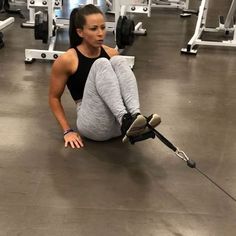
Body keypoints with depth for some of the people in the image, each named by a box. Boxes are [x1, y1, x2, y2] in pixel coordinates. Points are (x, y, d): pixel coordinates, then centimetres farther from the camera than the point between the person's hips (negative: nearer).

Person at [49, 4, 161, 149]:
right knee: (101, 64, -26)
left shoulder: (112, 53, 7)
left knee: (118, 61, -19)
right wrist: (68, 131, -4)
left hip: (119, 123, 4)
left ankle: (135, 117, -37)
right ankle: (126, 120, -42)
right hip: (94, 126, -4)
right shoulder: (67, 60, -6)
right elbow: (54, 98, 3)